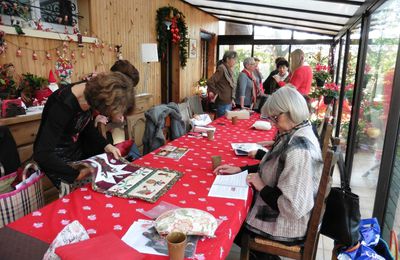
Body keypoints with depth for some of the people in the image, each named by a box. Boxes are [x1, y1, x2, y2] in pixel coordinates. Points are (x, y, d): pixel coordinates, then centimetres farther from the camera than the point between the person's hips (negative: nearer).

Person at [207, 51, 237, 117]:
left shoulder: (229, 70, 11)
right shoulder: (221, 69, -15)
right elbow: (210, 82, -23)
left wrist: (232, 99, 15)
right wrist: (216, 93, -12)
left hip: (229, 102, 9)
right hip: (223, 103, -9)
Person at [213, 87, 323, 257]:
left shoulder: (298, 151, -33)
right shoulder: (297, 134, -2)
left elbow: (294, 207, -33)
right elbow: (275, 168, 9)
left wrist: (262, 187, -20)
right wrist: (239, 170, 1)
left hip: (288, 227, -8)